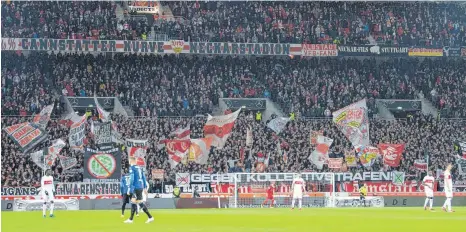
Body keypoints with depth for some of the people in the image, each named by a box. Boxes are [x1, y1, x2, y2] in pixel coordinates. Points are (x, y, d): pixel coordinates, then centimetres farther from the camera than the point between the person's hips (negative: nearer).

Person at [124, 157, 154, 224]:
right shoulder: (139, 168, 15)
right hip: (140, 187, 8)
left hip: (136, 188, -8)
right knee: (133, 202, 12)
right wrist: (145, 187, 18)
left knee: (140, 203, -6)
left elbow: (131, 179, -15)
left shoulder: (132, 168, -8)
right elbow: (143, 178, 16)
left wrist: (129, 189, -14)